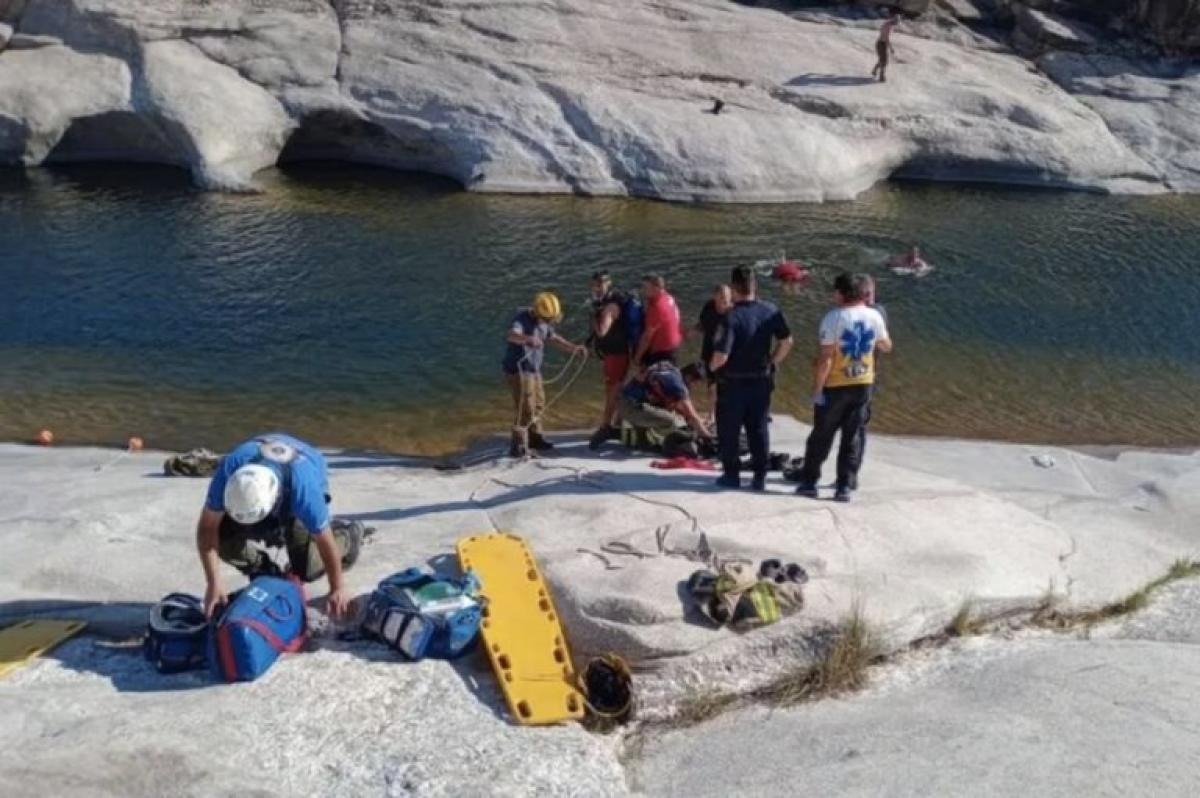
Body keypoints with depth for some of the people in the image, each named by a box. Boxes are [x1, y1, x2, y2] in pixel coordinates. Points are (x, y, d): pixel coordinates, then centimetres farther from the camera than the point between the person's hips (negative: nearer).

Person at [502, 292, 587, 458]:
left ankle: (534, 438, 39)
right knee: (526, 410, -11)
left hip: (533, 370, 9)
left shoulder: (543, 321, 5)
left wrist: (573, 348, 9)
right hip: (519, 370, -9)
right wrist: (528, 338, -63)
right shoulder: (522, 318, -22)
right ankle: (518, 447, -4)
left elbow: (553, 338, 20)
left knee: (538, 405, 21)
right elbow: (511, 335, -43)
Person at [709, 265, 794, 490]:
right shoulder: (771, 311, -5)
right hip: (762, 381, 5)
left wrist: (712, 366, -3)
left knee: (729, 431, 11)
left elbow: (721, 356, -24)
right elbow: (787, 342, 1)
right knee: (759, 430, 14)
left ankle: (732, 474, 18)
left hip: (733, 382, -4)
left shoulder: (731, 317, -22)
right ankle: (760, 476, 16)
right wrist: (772, 362, 13)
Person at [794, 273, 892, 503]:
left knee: (821, 436, 9)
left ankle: (809, 482, 16)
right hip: (863, 384, 4)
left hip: (836, 386, -4)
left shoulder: (834, 317, -15)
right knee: (851, 438, 10)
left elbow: (825, 357, -17)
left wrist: (817, 389, -13)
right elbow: (886, 346, 15)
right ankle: (844, 486, 9)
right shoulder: (874, 316, 0)